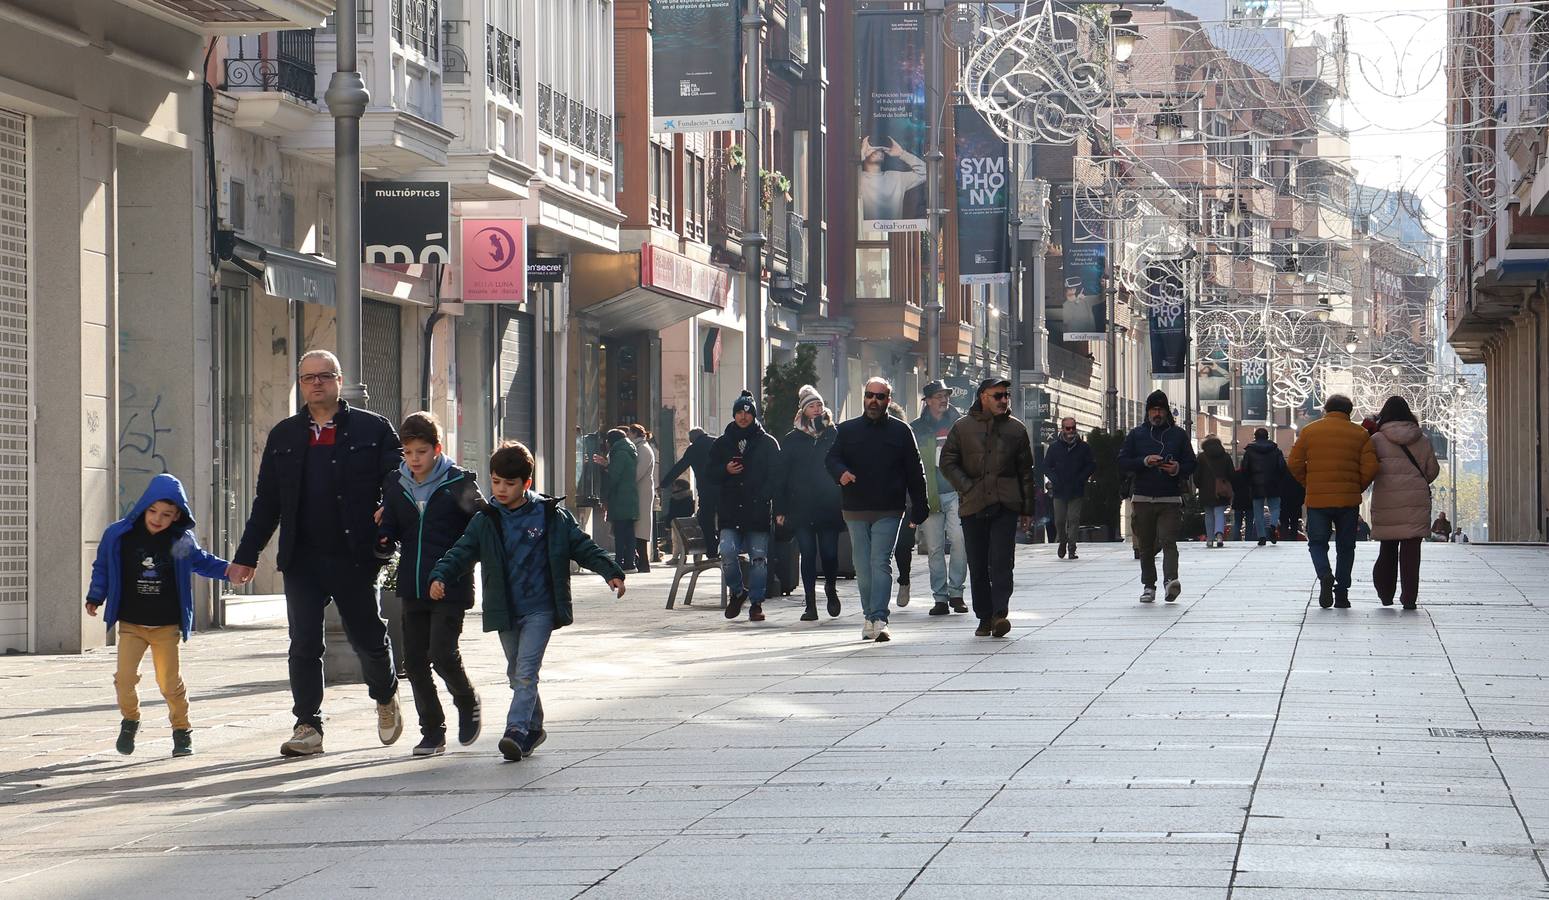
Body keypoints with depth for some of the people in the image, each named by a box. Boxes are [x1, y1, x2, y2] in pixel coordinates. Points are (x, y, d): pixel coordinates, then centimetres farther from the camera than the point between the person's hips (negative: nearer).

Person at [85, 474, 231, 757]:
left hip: (167, 626, 0)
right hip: (130, 624, 0)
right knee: (125, 675, -10)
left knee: (170, 680, 1)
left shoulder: (181, 541, -3)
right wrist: (95, 598, 10)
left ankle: (182, 729, 17)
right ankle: (130, 719, 15)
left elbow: (201, 561, 13)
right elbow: (102, 567, 9)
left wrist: (227, 569, -1)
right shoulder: (118, 535, -4)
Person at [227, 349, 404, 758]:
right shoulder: (283, 436, 12)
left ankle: (386, 698, 36)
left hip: (355, 557, -2)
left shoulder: (373, 429, 3)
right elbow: (266, 502, 14)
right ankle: (308, 727, 4)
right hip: (302, 559, 2)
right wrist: (247, 555, 11)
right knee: (304, 646, -2)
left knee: (368, 639, 8)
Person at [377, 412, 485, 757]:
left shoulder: (458, 482, -5)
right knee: (415, 661, 3)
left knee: (442, 653, -13)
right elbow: (388, 534, 8)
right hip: (412, 589, 5)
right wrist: (381, 534, -11)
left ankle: (468, 703, 16)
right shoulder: (394, 485, 8)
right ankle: (433, 732, 15)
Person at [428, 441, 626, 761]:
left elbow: (582, 546, 2)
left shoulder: (552, 515, -2)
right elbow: (462, 552, -1)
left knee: (526, 671, -15)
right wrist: (440, 576, -18)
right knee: (517, 673, 14)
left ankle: (517, 729, -22)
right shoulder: (486, 521, 4)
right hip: (505, 612, 4)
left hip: (540, 608, -4)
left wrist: (611, 573, -7)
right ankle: (534, 727, 28)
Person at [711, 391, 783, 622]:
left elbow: (775, 477, 2)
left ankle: (756, 603, 9)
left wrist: (762, 497, -11)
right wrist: (726, 470, -7)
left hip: (759, 512, -1)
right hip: (730, 512, 1)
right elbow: (711, 473, 14)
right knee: (727, 551, -13)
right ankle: (737, 592, 10)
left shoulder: (768, 443, 6)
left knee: (758, 557, -1)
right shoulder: (722, 443, 12)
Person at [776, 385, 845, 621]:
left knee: (829, 552, -3)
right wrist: (780, 509, -1)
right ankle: (810, 604, 4)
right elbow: (782, 475, 6)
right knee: (808, 554, -1)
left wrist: (845, 504, -2)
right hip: (802, 509, 0)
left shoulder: (834, 435, 7)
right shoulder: (792, 440, 7)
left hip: (830, 506, 0)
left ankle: (830, 587, 26)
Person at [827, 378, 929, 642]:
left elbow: (914, 471, 6)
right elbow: (832, 458, 7)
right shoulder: (847, 429, 12)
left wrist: (918, 509, 2)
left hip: (889, 511, -3)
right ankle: (871, 617, 17)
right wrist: (841, 472, -18)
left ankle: (878, 619, -18)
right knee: (862, 567, 6)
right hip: (856, 511, 3)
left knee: (881, 563, -12)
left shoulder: (900, 431, 6)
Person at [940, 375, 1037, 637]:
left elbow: (1025, 471, 12)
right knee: (978, 565, 4)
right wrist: (967, 488, -7)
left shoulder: (1016, 429, 9)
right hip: (973, 506, 1)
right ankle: (985, 617, 12)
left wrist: (1026, 509, 10)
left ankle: (1000, 613, -17)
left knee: (1001, 561, -12)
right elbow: (948, 462, 6)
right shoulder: (963, 427, 5)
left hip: (1005, 506, -1)